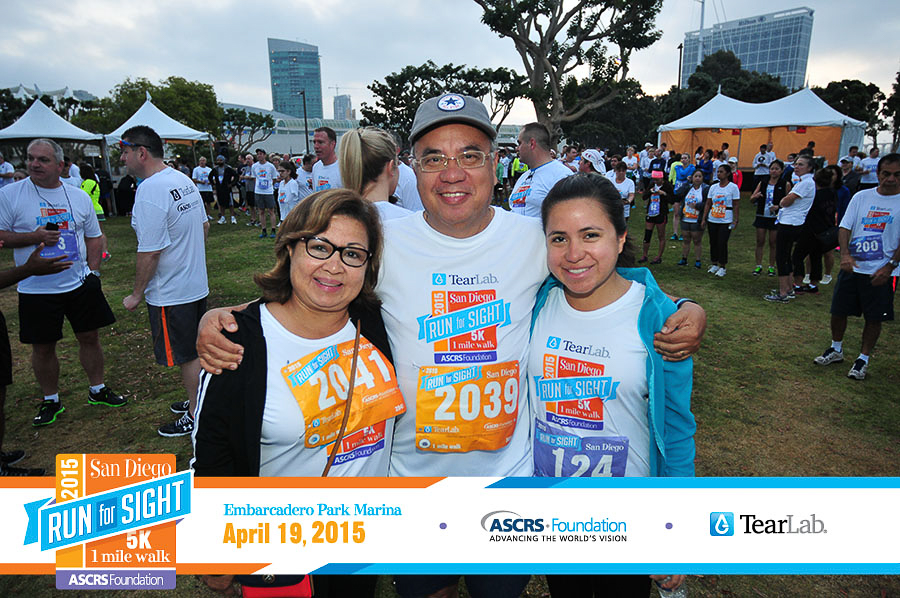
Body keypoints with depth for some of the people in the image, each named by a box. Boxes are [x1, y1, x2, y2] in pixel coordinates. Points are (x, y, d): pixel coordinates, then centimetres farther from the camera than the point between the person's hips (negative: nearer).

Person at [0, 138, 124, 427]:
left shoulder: (80, 197, 6)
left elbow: (94, 236, 13)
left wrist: (93, 269, 2)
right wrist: (35, 237, -19)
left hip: (80, 283, 2)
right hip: (37, 288, -2)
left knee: (90, 337, 10)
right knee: (42, 347, 7)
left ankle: (97, 390, 27)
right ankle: (51, 400, 25)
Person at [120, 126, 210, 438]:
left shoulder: (150, 190, -23)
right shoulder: (184, 180, 5)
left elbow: (150, 251, -23)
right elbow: (204, 225, 16)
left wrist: (136, 294, -13)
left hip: (170, 293, -9)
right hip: (197, 284, 9)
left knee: (187, 356, 5)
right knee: (196, 350, 21)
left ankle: (196, 417, 20)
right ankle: (199, 400, 37)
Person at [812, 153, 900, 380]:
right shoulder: (861, 197, 3)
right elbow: (845, 227, 0)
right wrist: (845, 254, -15)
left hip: (881, 271, -2)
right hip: (852, 267, 2)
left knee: (874, 318, 4)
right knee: (838, 310, 9)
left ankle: (863, 359, 20)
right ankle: (836, 350, 30)